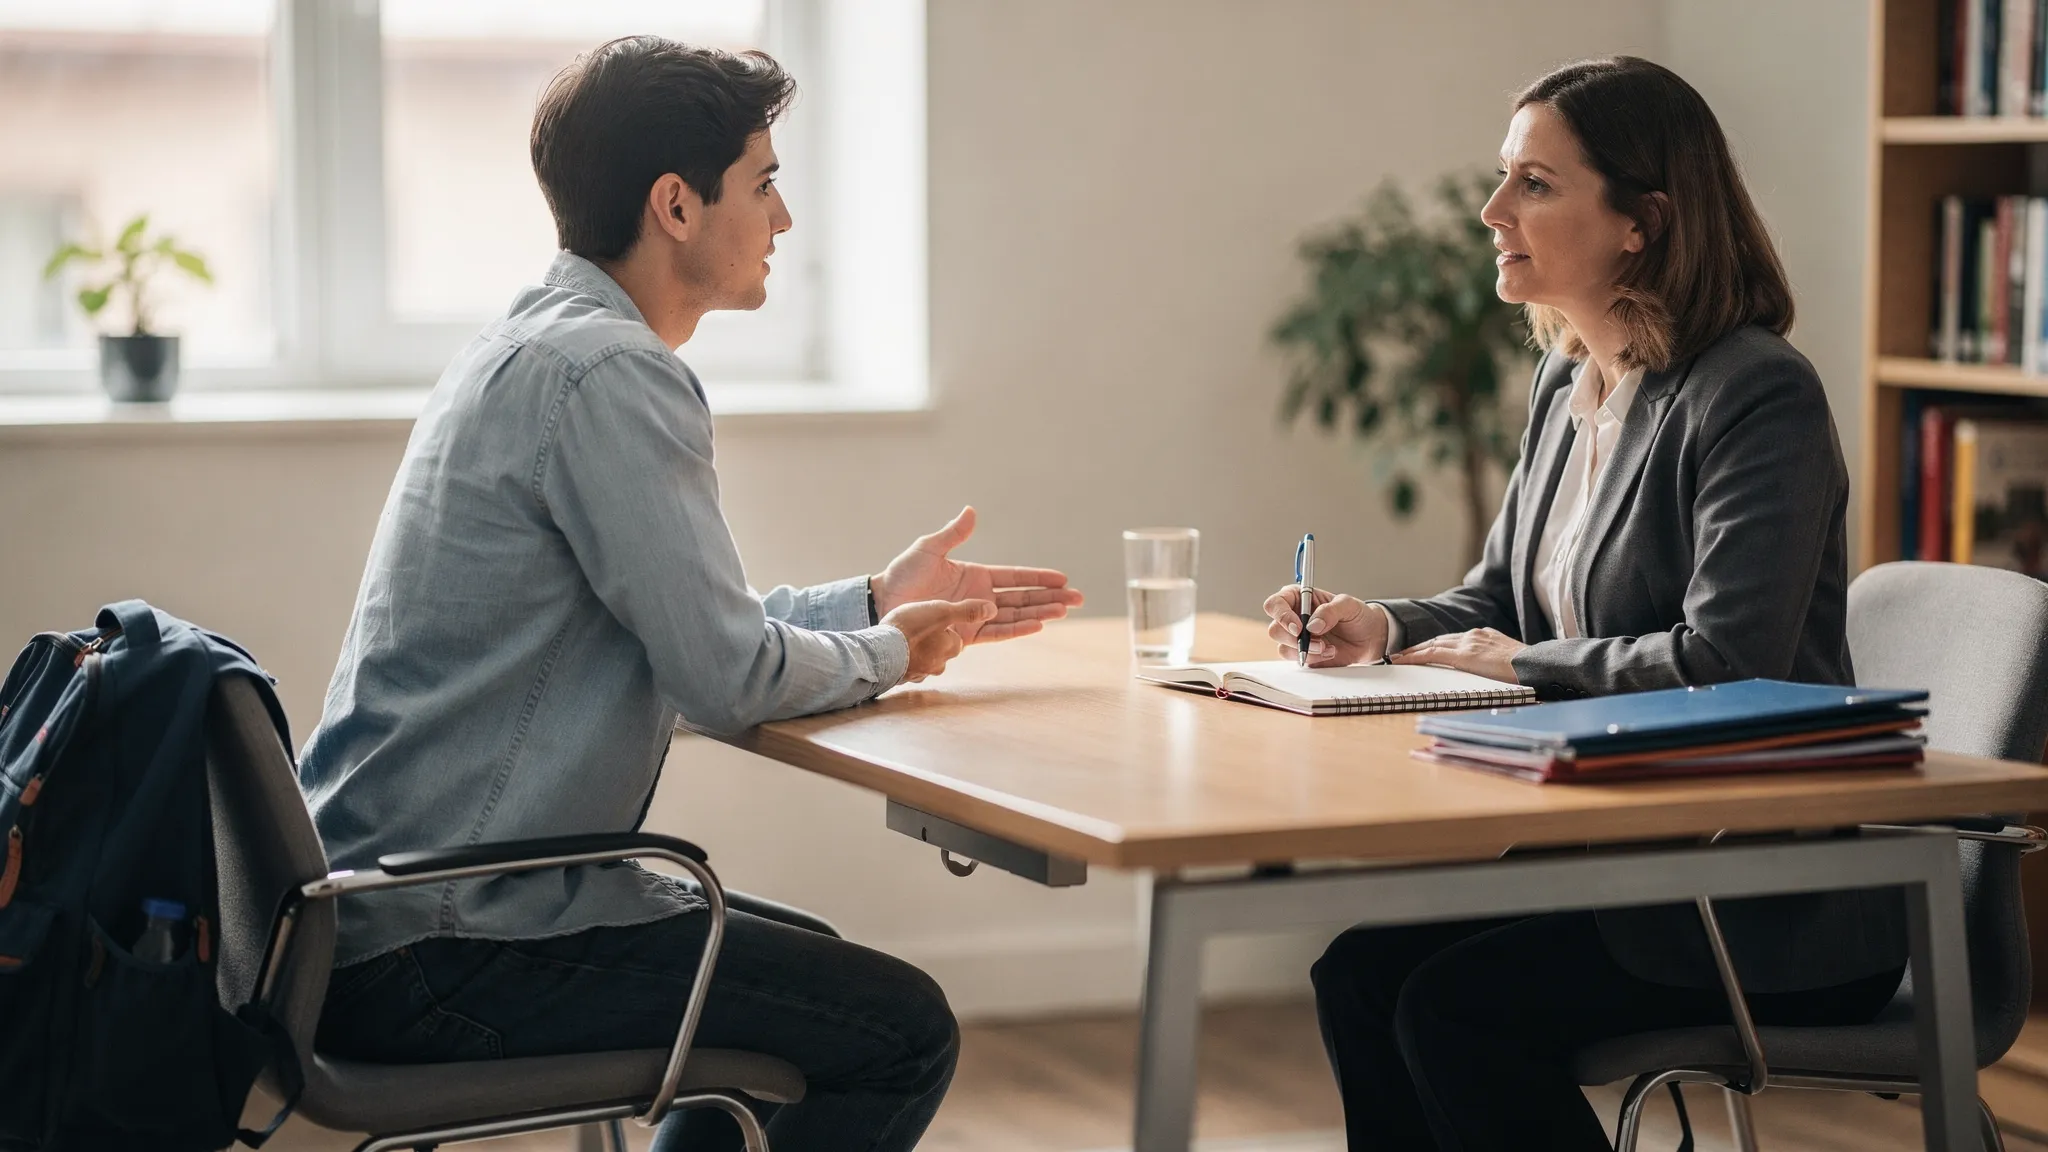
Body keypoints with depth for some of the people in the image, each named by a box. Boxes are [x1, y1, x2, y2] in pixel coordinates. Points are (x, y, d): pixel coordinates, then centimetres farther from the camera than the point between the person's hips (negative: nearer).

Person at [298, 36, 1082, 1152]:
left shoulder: (534, 345, 12)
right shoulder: (607, 373, -19)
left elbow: (685, 621, 21)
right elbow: (730, 675, -20)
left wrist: (875, 599, 17)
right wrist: (886, 654, 0)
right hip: (438, 957, -11)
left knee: (808, 965, 26)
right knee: (903, 1031, -7)